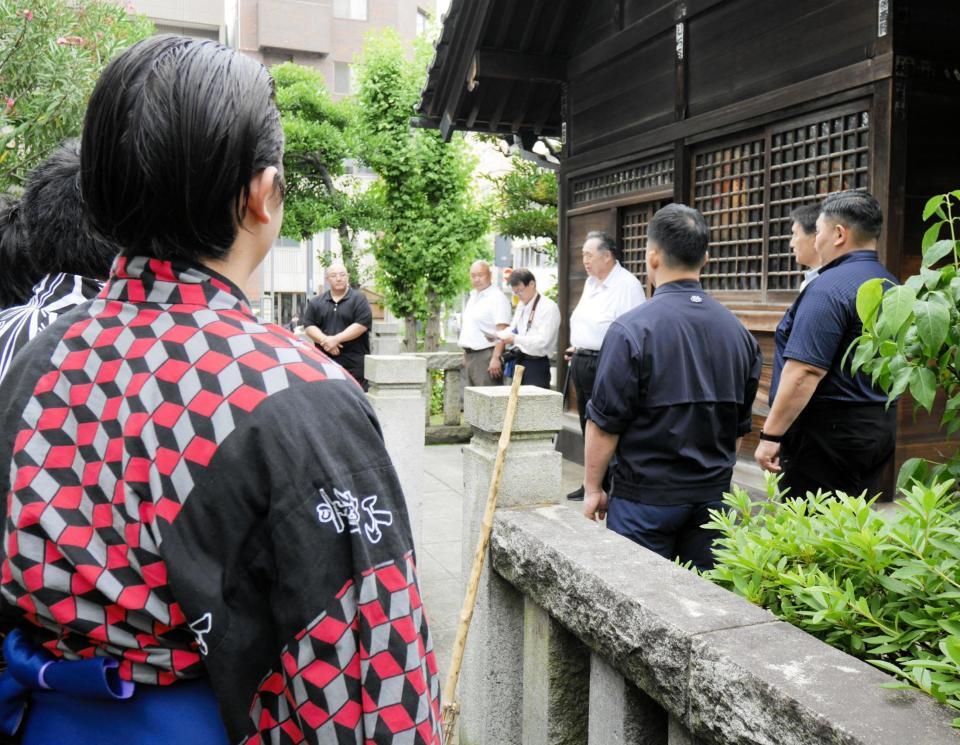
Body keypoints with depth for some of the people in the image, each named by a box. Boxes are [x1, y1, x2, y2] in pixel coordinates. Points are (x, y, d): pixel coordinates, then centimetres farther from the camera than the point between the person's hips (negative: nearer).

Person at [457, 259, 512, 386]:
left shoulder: (497, 298, -10)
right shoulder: (472, 296, 17)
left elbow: (502, 332, -18)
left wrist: (496, 358, -25)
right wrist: (465, 352, 18)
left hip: (486, 355, -9)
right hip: (469, 356, 9)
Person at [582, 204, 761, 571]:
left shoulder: (631, 329, -15)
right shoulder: (738, 330, 5)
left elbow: (604, 423, -13)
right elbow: (741, 424, 13)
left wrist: (592, 488, -1)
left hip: (645, 498, -5)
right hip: (714, 494, 6)